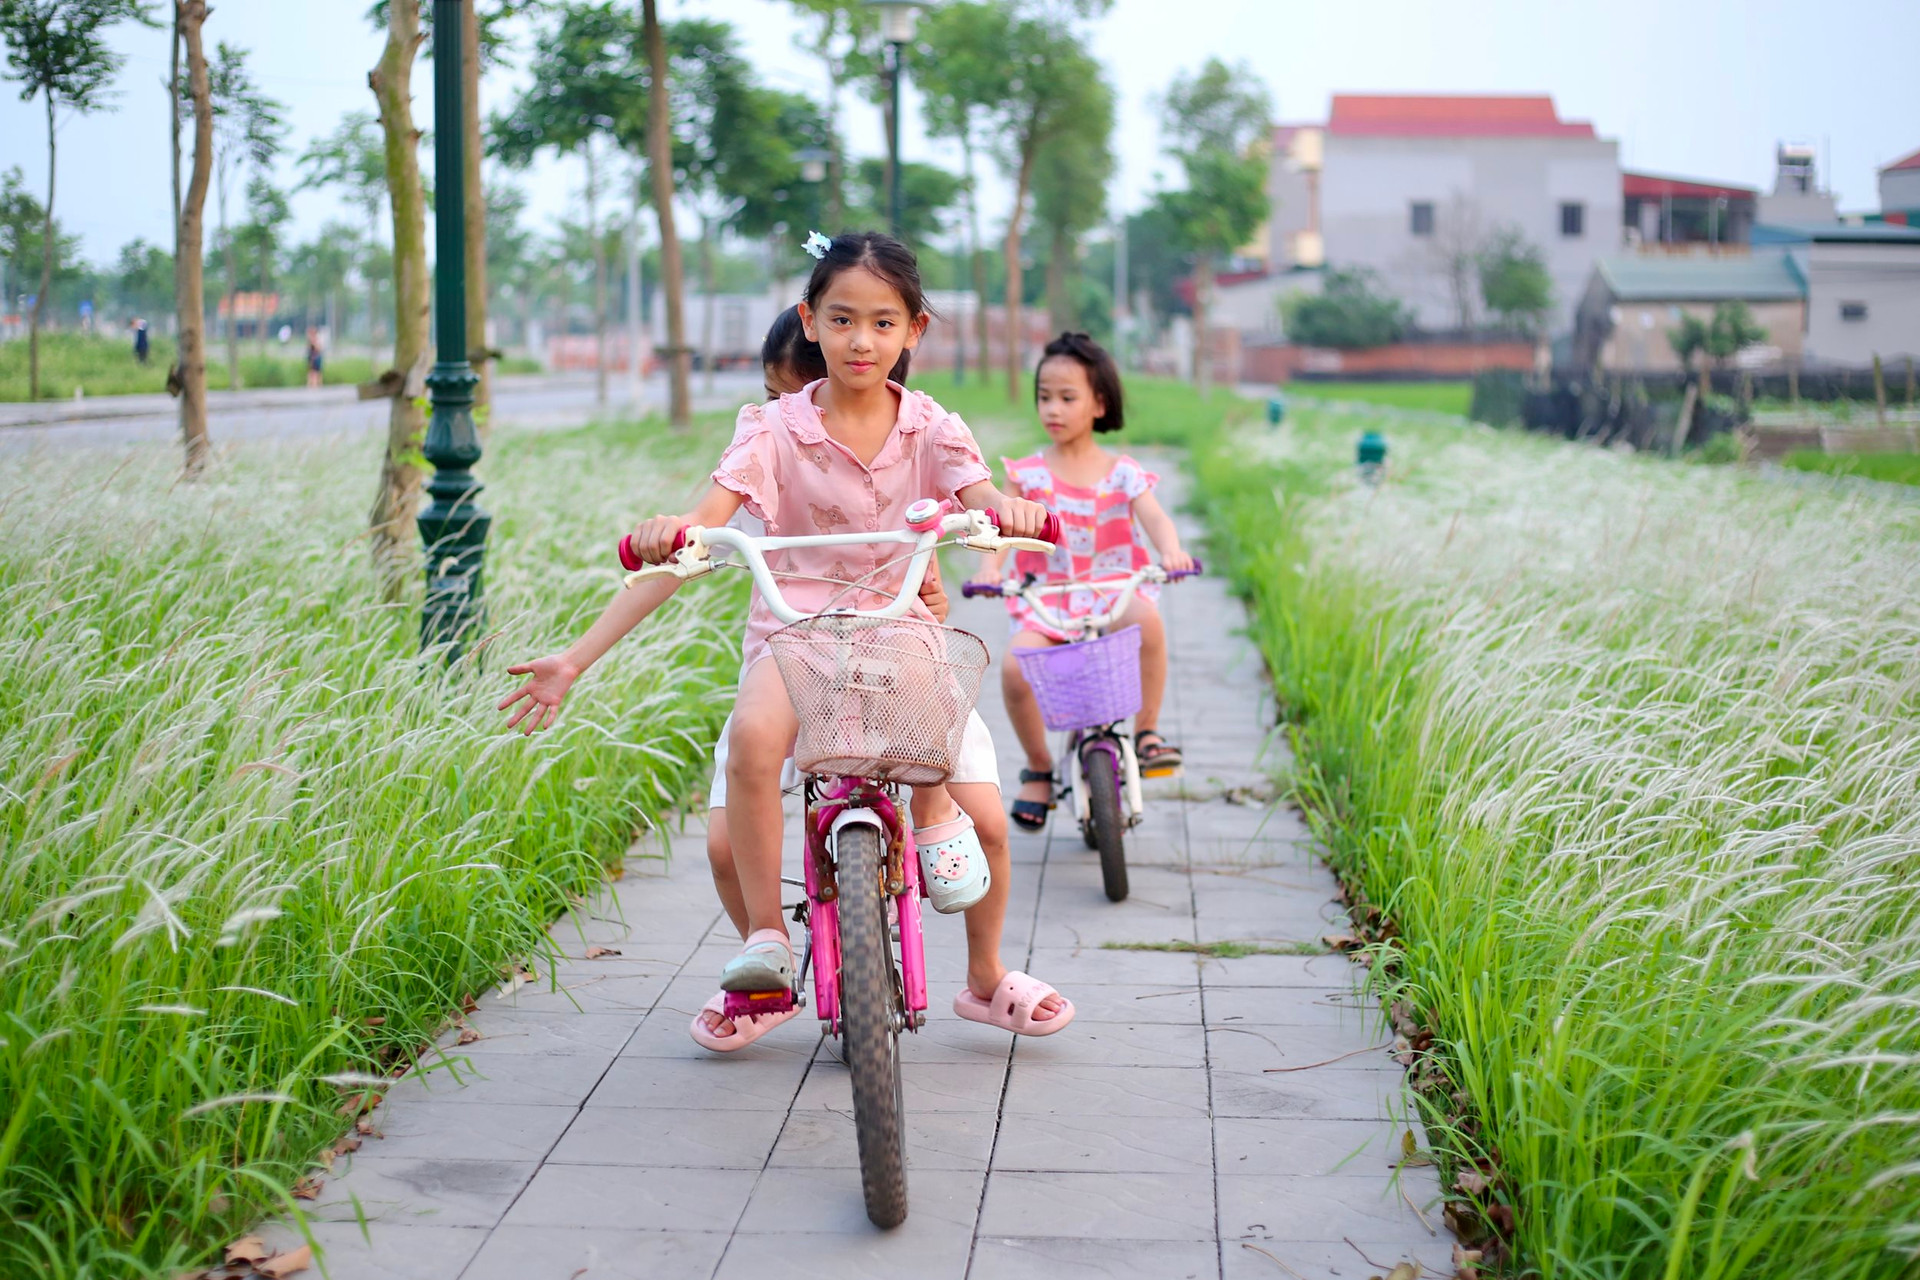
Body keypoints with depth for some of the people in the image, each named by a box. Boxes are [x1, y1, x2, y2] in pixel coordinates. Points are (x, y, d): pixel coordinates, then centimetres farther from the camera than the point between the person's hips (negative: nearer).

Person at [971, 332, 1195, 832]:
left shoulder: (1122, 472, 2)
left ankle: (1147, 730, -13)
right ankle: (1038, 766, 1)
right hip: (1045, 598, 1)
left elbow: (1154, 517, -11)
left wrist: (1171, 549, -35)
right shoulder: (1028, 471, 3)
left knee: (1146, 618, -35)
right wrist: (991, 565, -30)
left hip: (1113, 590, -1)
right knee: (1015, 667, -27)